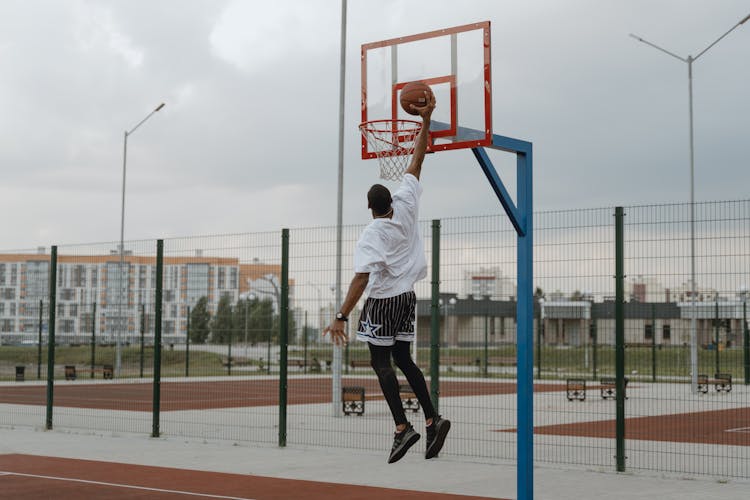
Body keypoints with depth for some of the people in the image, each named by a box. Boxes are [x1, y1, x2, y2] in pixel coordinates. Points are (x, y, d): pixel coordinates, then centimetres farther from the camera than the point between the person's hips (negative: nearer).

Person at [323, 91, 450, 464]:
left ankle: (402, 426, -10)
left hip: (382, 301, -6)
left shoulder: (370, 236, -16)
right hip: (407, 297, 7)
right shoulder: (406, 207, -2)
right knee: (402, 359, 14)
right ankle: (432, 419, 2)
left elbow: (361, 279, -25)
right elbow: (416, 163, 4)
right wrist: (426, 120, 7)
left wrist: (342, 317, -26)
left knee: (381, 363, 0)